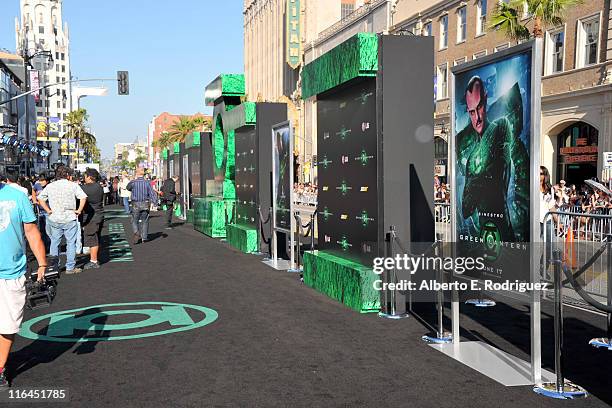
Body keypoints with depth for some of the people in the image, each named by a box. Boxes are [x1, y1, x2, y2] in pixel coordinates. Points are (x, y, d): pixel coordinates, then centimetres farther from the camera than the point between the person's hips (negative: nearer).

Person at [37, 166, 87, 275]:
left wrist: (48, 210, 5)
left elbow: (40, 198, 4)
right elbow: (83, 197, -15)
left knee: (54, 242, 15)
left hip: (54, 219, 3)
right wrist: (79, 210, -8)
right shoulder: (73, 185, -4)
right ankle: (70, 267, 8)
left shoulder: (50, 186, 6)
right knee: (71, 243, 5)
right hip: (70, 219, -3)